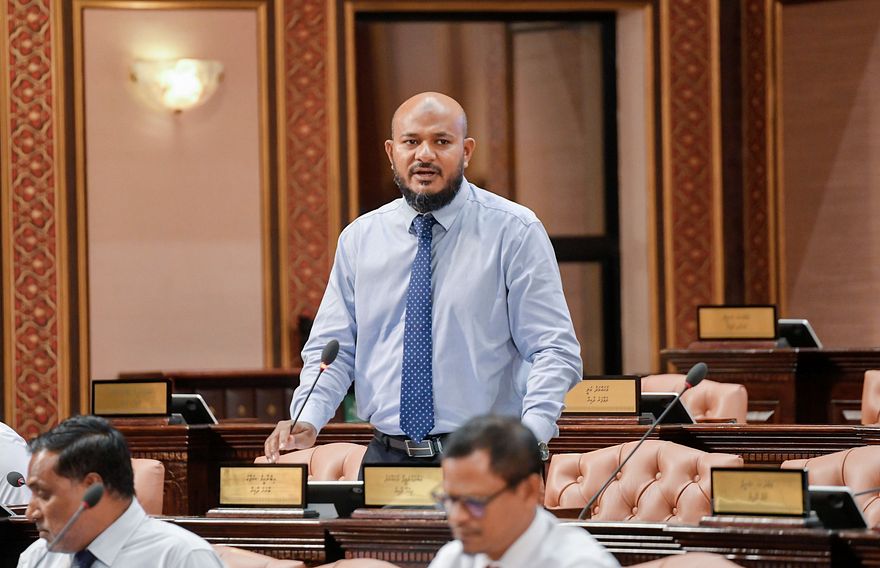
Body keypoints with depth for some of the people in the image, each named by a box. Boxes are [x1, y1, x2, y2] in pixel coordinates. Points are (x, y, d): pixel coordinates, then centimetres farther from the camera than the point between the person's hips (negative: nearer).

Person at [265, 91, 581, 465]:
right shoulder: (359, 238, 12)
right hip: (385, 458, 3)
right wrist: (307, 422, -7)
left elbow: (555, 350, -4)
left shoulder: (514, 232, 1)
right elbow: (332, 351, 14)